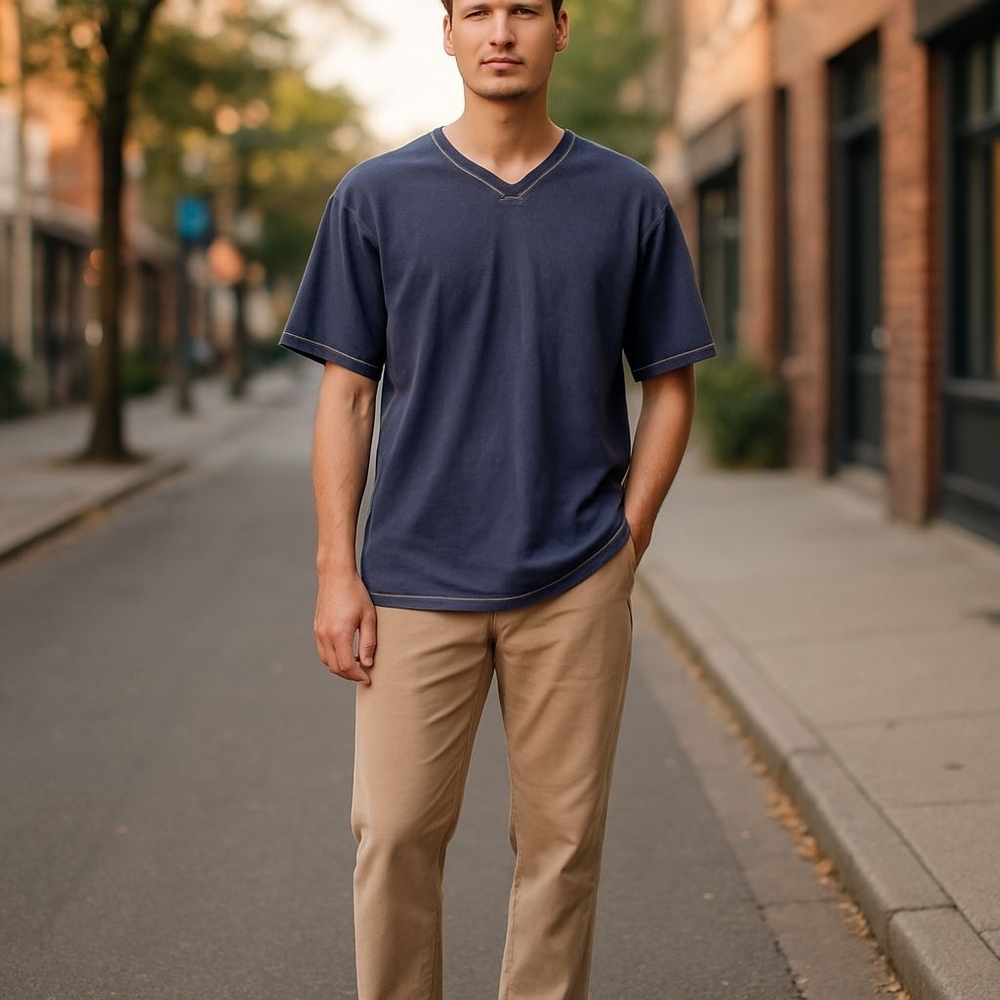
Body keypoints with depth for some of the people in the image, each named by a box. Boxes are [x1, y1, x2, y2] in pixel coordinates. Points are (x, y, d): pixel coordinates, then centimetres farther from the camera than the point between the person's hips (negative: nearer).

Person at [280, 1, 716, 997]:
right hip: (417, 578, 0)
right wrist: (336, 569, -2)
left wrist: (627, 536, 1)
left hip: (575, 584, 1)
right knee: (394, 837, 1)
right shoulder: (377, 196, 4)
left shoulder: (628, 199, 5)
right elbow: (346, 392, 4)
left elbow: (668, 384, 10)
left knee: (561, 839, 6)